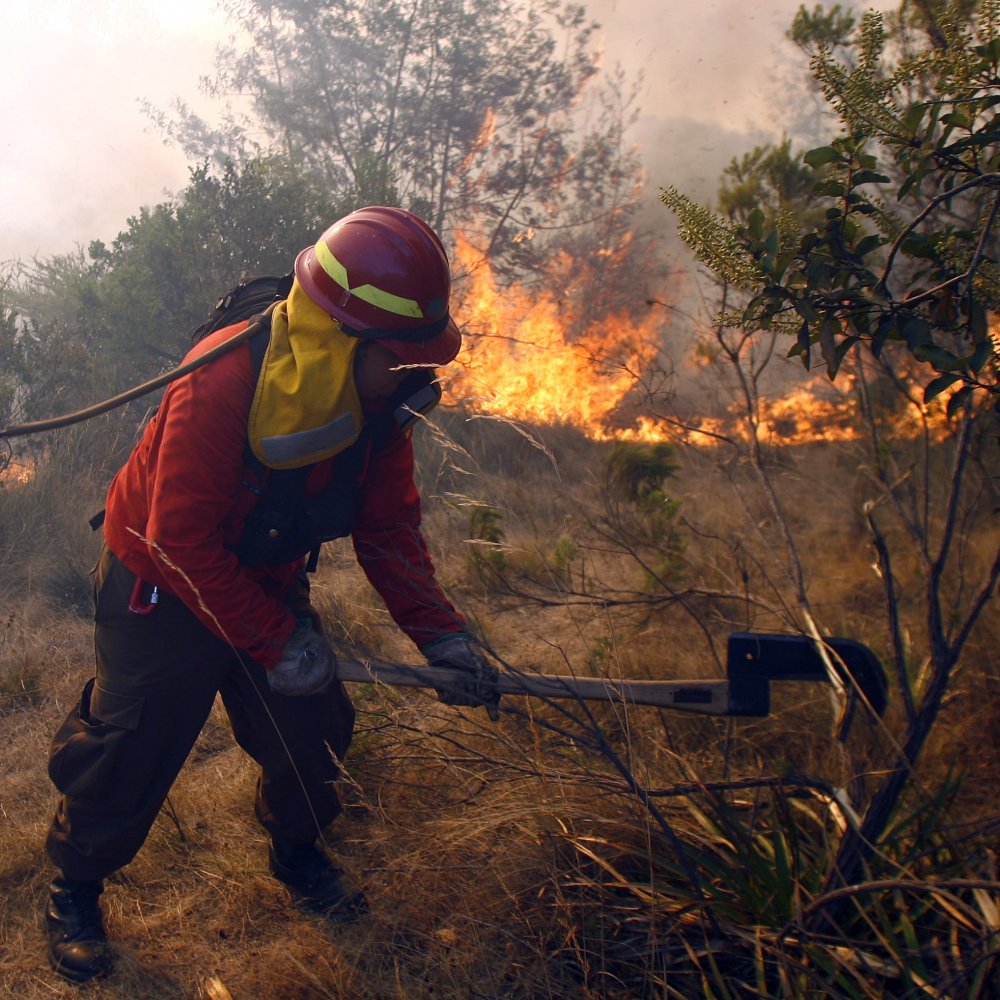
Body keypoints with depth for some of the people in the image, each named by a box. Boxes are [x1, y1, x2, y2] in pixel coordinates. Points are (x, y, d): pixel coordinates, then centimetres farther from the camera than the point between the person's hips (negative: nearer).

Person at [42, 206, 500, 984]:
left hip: (267, 583, 6)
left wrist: (441, 634, -18)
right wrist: (276, 643, -28)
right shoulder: (223, 385, -35)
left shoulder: (381, 399, -14)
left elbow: (390, 527, -8)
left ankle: (297, 849, 38)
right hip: (165, 585, -6)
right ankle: (76, 885, 30)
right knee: (129, 746, 4)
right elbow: (181, 542, -30)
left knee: (312, 726, 10)